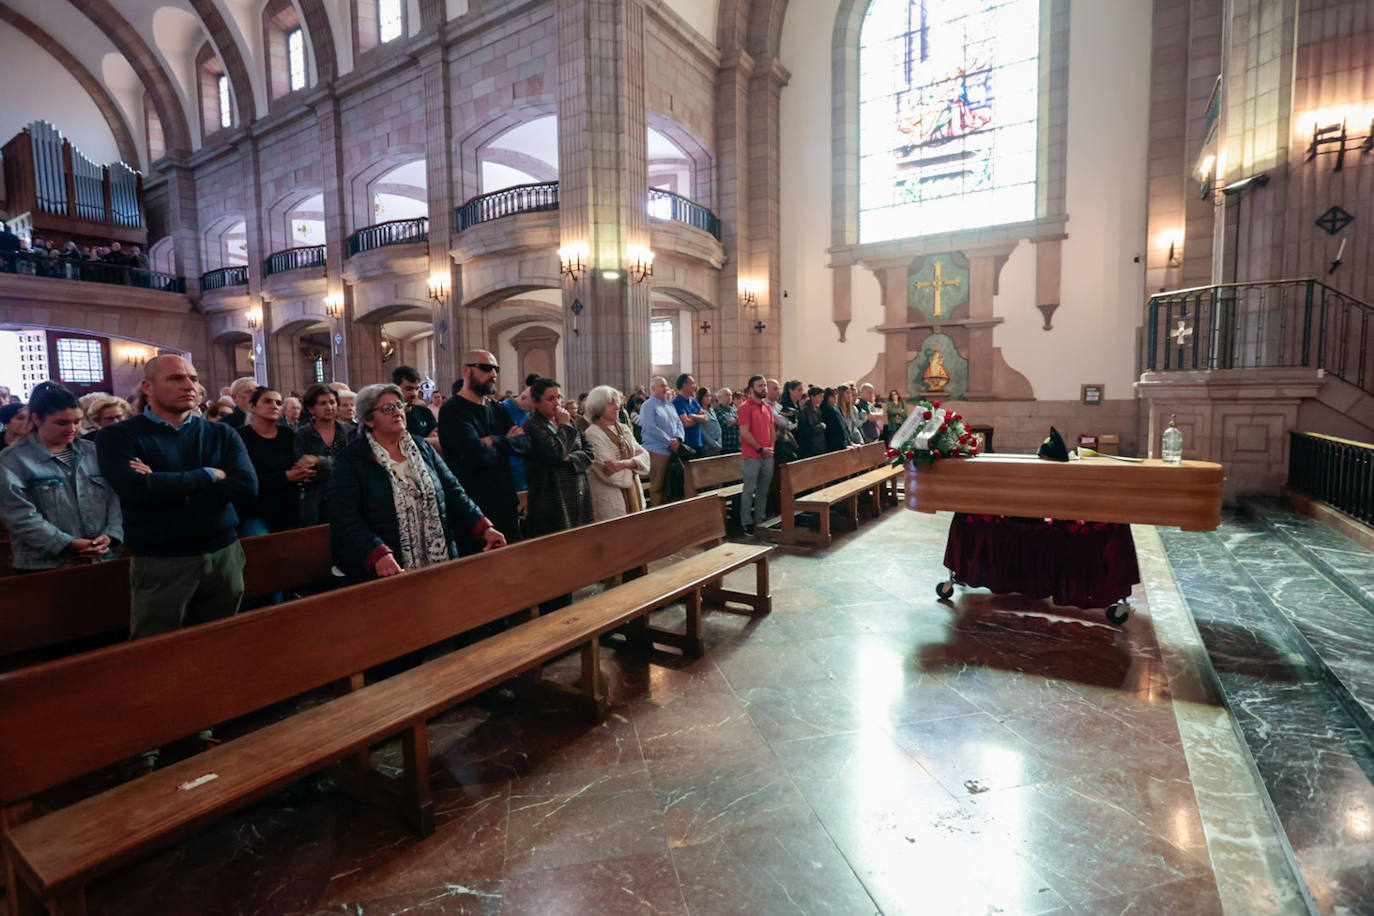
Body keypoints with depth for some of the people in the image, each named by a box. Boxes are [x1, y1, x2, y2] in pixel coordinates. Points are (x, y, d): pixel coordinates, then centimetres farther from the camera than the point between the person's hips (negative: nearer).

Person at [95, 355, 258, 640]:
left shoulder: (221, 434, 6)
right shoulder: (118, 436, -2)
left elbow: (247, 485, -10)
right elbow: (136, 489, -20)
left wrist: (164, 487, -14)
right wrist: (209, 474, -11)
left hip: (224, 555, 3)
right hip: (160, 563, -3)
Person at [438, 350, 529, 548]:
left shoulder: (498, 409, 15)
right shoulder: (453, 410, -9)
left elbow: (526, 443, 3)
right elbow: (478, 454, -23)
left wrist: (495, 441, -13)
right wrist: (507, 444, -3)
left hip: (506, 503, 7)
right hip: (474, 508, -7)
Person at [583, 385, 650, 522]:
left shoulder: (624, 429, 12)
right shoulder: (593, 433, -10)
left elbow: (644, 455, 2)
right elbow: (610, 473, -17)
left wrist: (625, 463, -17)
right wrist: (634, 461, -4)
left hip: (633, 492, 6)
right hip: (610, 500, -6)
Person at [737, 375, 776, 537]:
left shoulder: (767, 407, 15)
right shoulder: (745, 408, -8)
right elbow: (744, 432, -14)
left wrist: (771, 446, 3)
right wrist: (760, 449, -12)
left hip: (767, 455, 7)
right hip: (751, 456, -7)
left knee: (763, 490, 12)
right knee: (749, 490, -2)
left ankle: (760, 520, 22)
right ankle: (746, 523, 5)